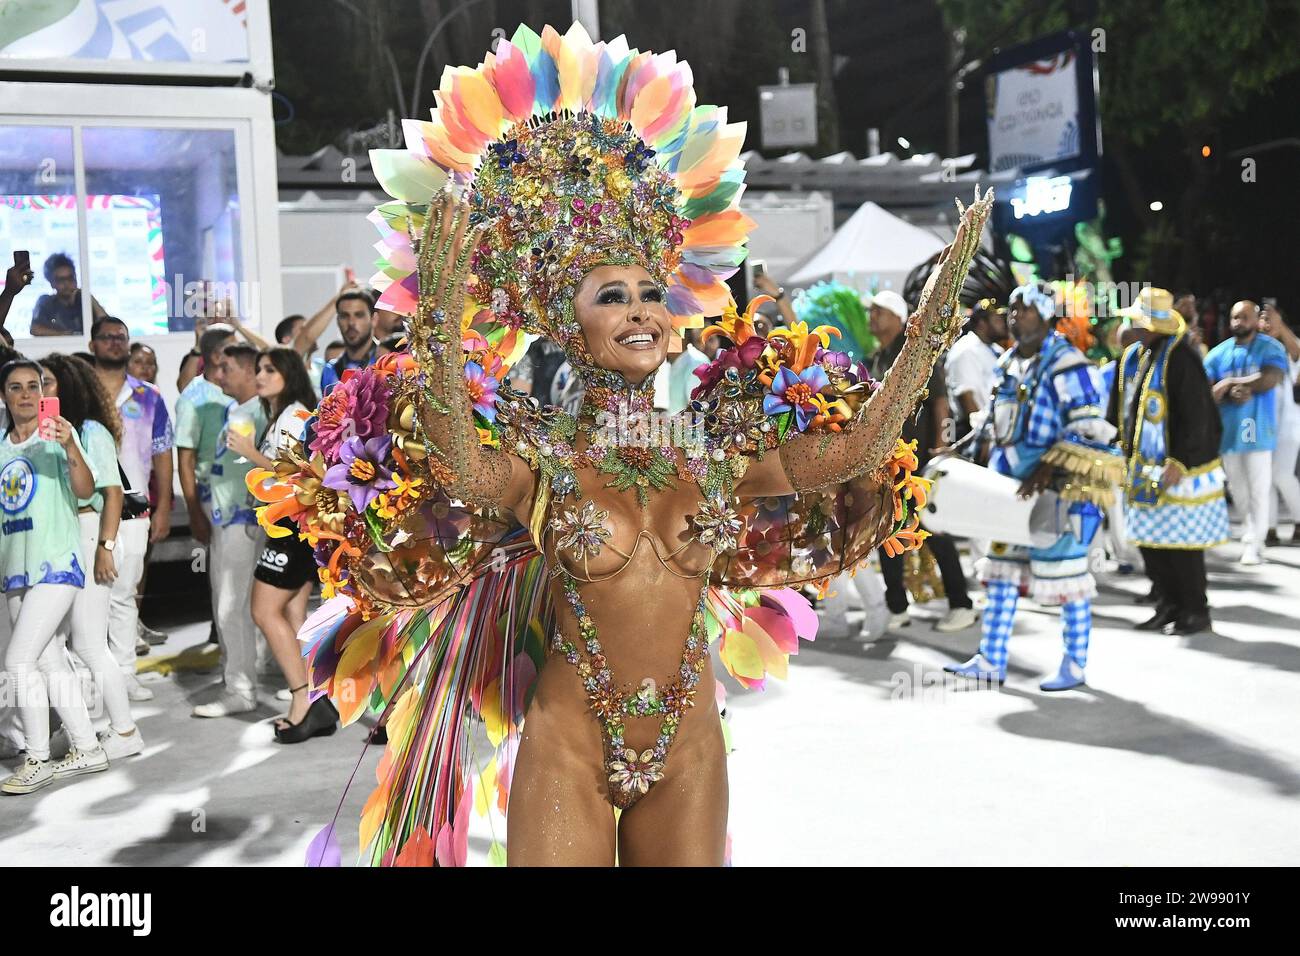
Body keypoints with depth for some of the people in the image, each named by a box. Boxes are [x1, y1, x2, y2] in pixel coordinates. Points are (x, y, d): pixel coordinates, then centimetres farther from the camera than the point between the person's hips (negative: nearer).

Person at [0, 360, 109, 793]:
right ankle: (87, 749, 20)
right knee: (50, 662, 10)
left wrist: (69, 448, -38)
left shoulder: (57, 434, -7)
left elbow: (85, 490, -21)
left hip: (56, 565, -6)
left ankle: (37, 760, -1)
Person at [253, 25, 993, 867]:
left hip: (688, 747, 4)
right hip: (570, 745, -3)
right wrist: (441, 318, -48)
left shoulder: (712, 456, 1)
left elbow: (856, 448, -5)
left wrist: (938, 305, -7)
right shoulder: (539, 462, -10)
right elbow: (459, 461, -32)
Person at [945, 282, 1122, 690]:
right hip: (1013, 487, 8)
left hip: (1061, 488, -8)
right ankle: (991, 661, 13)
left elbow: (1089, 431, -18)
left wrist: (1048, 471, -24)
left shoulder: (1067, 365, -13)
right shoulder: (1007, 364, 12)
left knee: (1066, 572, -1)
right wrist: (995, 470, 14)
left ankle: (1075, 664, 12)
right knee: (1001, 568, 8)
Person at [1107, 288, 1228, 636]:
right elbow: (1118, 412, 18)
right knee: (1149, 541, 12)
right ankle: (1169, 607, 23)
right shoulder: (1131, 357, 11)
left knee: (1181, 543, -2)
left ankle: (1195, 611, 10)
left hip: (1179, 467, -8)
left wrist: (1179, 462, -21)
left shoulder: (1180, 358, -15)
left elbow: (1196, 417, -18)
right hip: (1143, 466, 8)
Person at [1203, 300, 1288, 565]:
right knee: (1237, 489, 11)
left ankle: (1252, 545, -1)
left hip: (1257, 429, -4)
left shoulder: (1271, 348, 0)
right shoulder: (1219, 352, 7)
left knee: (1258, 490, -5)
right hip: (1228, 430, 4)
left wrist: (1229, 383, -15)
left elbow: (1271, 379, -17)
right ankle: (1252, 529, 28)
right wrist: (1233, 394, -20)